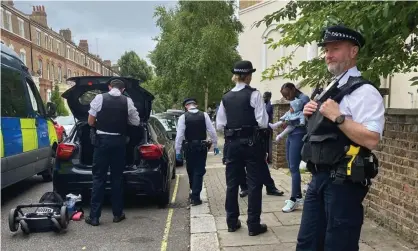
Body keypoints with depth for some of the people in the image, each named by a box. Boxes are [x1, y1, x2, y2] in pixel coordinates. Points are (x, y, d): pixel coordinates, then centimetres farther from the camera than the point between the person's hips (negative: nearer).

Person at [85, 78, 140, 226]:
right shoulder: (127, 101, 0)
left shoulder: (99, 98, -3)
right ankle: (117, 213, 19)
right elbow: (136, 122, 7)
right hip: (119, 141, 1)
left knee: (98, 177, 4)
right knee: (117, 177, 11)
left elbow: (90, 122, 0)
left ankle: (94, 216, 6)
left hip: (102, 140, -1)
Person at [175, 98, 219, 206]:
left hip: (189, 147, 0)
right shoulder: (204, 115, -4)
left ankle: (194, 193, 34)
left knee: (191, 171, 17)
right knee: (199, 171, 6)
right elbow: (212, 131, -5)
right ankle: (195, 197, 3)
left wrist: (177, 151, -5)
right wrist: (215, 145, 4)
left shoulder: (183, 117, -7)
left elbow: (179, 135, -11)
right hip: (202, 147, 0)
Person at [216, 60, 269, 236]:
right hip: (251, 143, -4)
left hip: (232, 144, 5)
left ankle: (232, 222, 22)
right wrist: (251, 123, 7)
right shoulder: (254, 94, -9)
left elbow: (219, 125, 4)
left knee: (232, 183, 12)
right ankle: (253, 225, 10)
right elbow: (263, 123, -14)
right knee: (254, 183, 4)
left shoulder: (226, 97, 5)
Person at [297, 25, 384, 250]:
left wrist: (337, 116, -23)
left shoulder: (363, 91, -13)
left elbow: (371, 140, -23)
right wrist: (311, 115, 5)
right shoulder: (329, 89, 14)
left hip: (343, 181, -8)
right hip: (319, 177, 9)